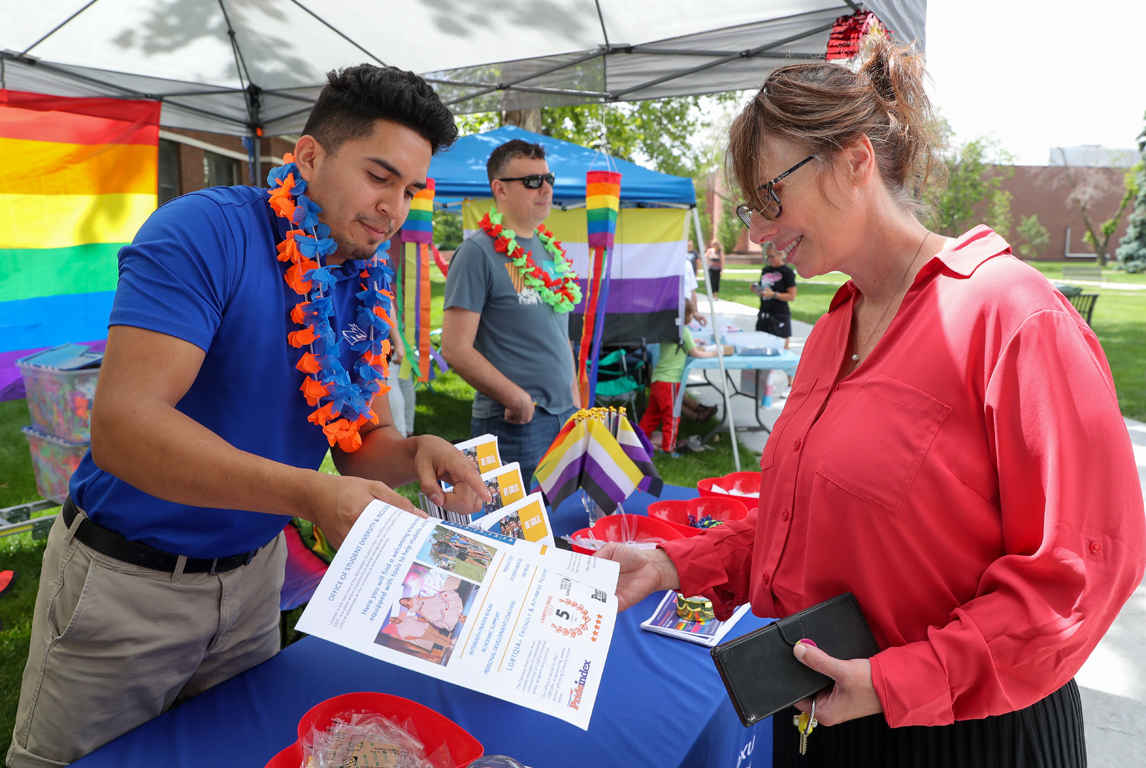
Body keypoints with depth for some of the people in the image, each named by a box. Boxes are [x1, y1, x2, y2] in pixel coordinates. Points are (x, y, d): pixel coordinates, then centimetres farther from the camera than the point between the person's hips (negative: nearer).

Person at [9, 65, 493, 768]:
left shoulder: (364, 287, -1)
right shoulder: (206, 232, -22)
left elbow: (361, 439, 2)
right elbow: (122, 423, -32)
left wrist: (413, 454, -22)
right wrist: (310, 493, -42)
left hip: (254, 571, 6)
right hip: (127, 578, -5)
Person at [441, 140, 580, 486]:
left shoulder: (550, 250, 13)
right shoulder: (478, 253, -10)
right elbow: (455, 348, -16)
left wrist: (574, 397, 14)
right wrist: (517, 399, -16)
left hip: (565, 417, 7)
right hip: (514, 423, -7)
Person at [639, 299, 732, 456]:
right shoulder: (684, 331, -11)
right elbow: (695, 354, -6)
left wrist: (695, 347, 16)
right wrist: (716, 352, 5)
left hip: (656, 378, 8)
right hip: (669, 381, -8)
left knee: (652, 413, 18)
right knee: (672, 416, 3)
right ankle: (668, 449, 9)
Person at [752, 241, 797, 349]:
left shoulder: (787, 272, -6)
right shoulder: (765, 270, 12)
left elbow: (792, 297, -10)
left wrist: (773, 294, -19)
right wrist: (757, 290, 0)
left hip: (780, 315, -6)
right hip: (764, 314, 6)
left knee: (783, 347, -3)